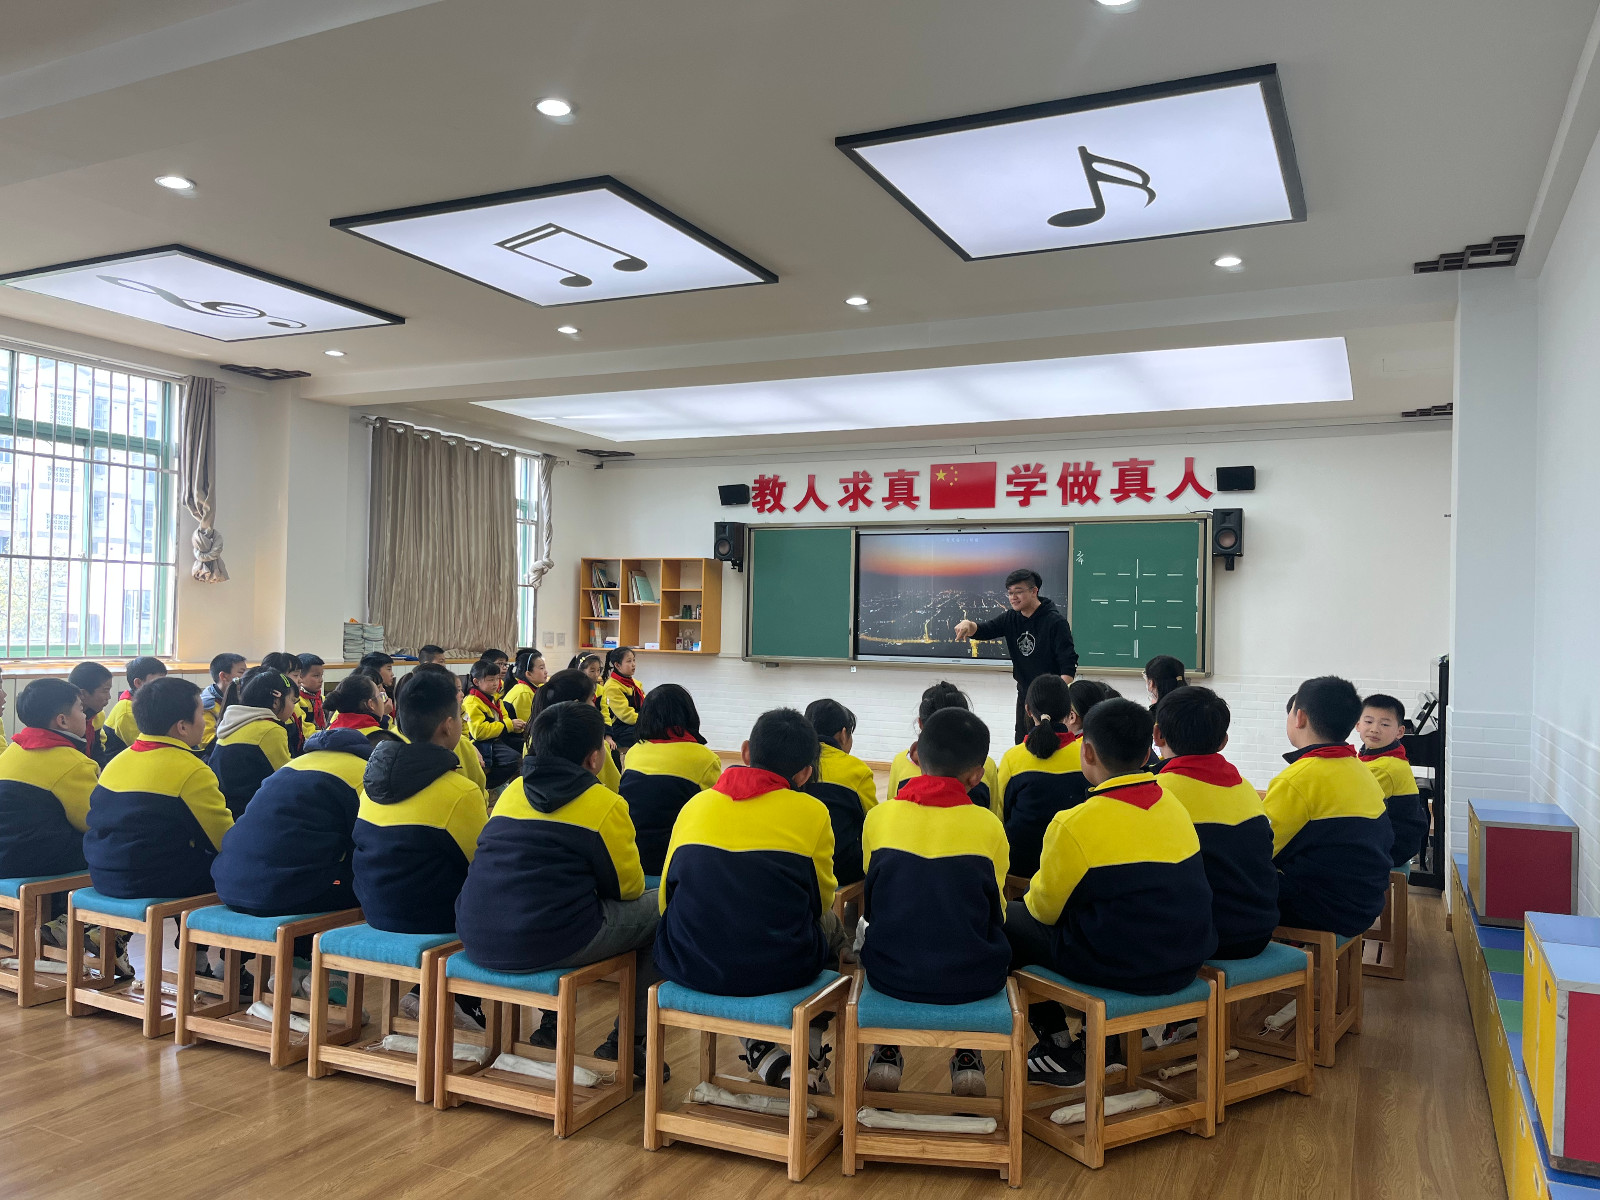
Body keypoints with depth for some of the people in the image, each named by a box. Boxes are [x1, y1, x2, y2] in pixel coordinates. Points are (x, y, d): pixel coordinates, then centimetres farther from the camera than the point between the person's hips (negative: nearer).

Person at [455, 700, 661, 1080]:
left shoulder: (513, 792, 13)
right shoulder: (604, 803, -4)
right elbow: (628, 887, 3)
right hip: (549, 946, -7)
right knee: (663, 909, 11)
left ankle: (552, 1021, 36)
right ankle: (628, 1043, 15)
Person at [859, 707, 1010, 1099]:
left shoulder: (879, 817, -4)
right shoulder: (988, 825, -7)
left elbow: (868, 906, 8)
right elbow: (997, 916, 5)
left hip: (890, 974, 1)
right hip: (973, 980, 0)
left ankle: (887, 1054, 30)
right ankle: (967, 1058, 30)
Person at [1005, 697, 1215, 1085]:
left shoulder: (1075, 824, -18)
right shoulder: (1174, 806, 2)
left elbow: (1044, 909, -6)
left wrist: (1034, 891, 17)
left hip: (1115, 969, -7)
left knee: (1008, 919, 13)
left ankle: (1060, 1049, 18)